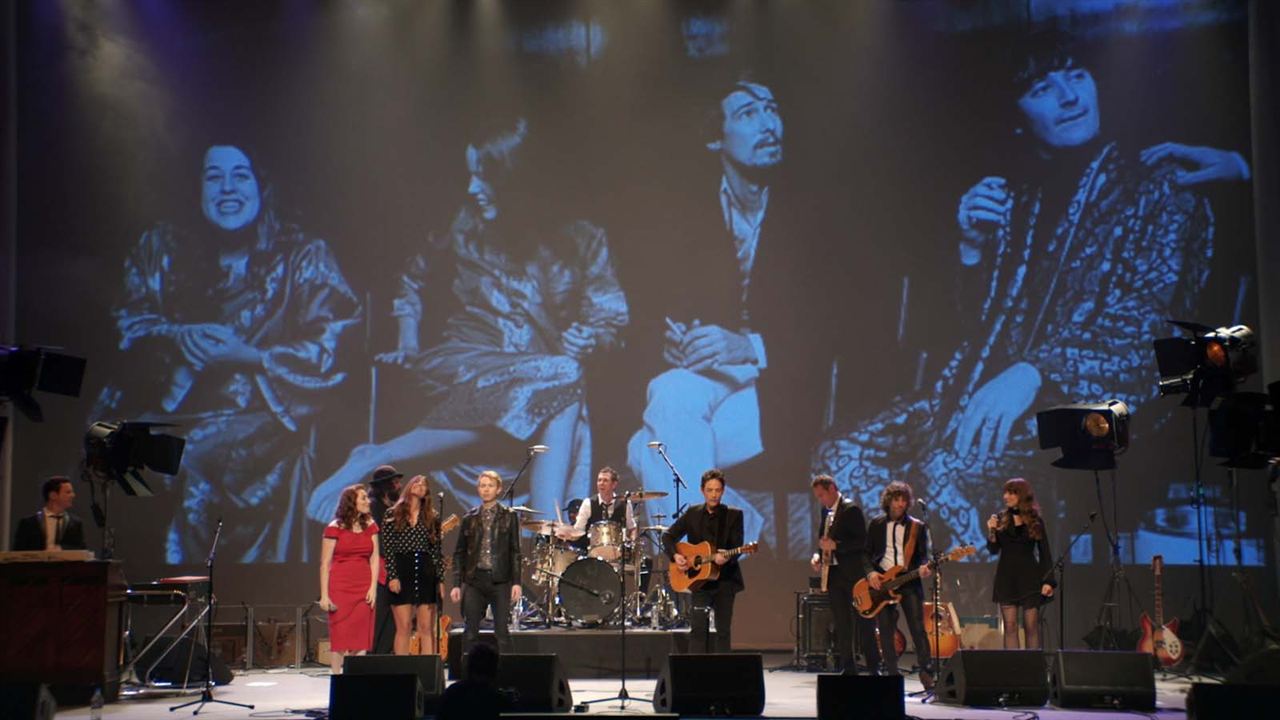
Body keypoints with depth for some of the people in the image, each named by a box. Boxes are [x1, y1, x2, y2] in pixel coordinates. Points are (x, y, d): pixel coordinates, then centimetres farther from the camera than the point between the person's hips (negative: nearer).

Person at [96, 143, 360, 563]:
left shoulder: (302, 256, 2)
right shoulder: (165, 248, 13)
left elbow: (330, 346, -6)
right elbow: (129, 318, 10)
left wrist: (247, 355, -16)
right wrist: (179, 336, -10)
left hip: (258, 411, -4)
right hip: (168, 403, 4)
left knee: (196, 457, -28)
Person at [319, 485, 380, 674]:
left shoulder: (370, 526, 9)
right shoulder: (334, 528, -3)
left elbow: (375, 558, 7)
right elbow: (325, 564, -3)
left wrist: (373, 587, -3)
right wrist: (324, 595, -8)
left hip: (364, 589, 3)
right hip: (340, 588, -3)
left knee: (361, 637, 1)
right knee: (340, 637, -2)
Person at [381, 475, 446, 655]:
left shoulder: (432, 517, 12)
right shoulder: (393, 514, 5)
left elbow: (437, 551, 10)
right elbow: (388, 548, 0)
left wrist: (440, 579, 3)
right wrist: (392, 576, -9)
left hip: (426, 574, 2)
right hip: (401, 573, -2)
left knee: (427, 629, 1)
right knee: (403, 628, -4)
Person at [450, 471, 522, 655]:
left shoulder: (509, 517, 5)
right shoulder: (470, 518, 9)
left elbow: (515, 552, 3)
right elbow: (459, 553, 10)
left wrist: (516, 582, -5)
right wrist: (457, 583, 3)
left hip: (500, 580, -2)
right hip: (474, 580, 2)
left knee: (502, 632, -2)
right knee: (470, 633, 1)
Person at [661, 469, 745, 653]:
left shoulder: (734, 515, 0)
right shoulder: (693, 513, 5)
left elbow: (737, 547, -9)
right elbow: (668, 536, 9)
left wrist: (727, 557, -30)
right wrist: (675, 555, -8)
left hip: (724, 579, -1)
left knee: (723, 630, 3)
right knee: (698, 628, -5)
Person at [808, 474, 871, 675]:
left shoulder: (851, 509, -10)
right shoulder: (826, 512, 14)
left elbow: (862, 542, -15)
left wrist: (835, 545, -21)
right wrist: (818, 555, 4)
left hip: (854, 574, -8)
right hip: (834, 574, 8)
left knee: (863, 624, -4)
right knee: (841, 626, 9)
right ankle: (847, 668, 13)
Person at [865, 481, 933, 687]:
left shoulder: (917, 527, 7)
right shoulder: (876, 525, 10)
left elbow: (923, 554, 4)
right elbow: (867, 553, 10)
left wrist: (923, 567, -17)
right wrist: (871, 573, -7)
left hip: (909, 581, -2)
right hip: (881, 582, 2)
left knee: (918, 628, -10)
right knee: (885, 632, 1)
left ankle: (926, 673, -3)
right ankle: (893, 675, 10)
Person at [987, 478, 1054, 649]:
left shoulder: (1035, 521, 0)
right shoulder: (1001, 518, 4)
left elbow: (1044, 553, 1)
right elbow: (994, 550, 4)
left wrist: (1049, 580, -8)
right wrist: (991, 532, -14)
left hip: (1029, 577, -1)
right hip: (1007, 577, 1)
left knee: (1031, 627, 0)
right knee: (1010, 626, -1)